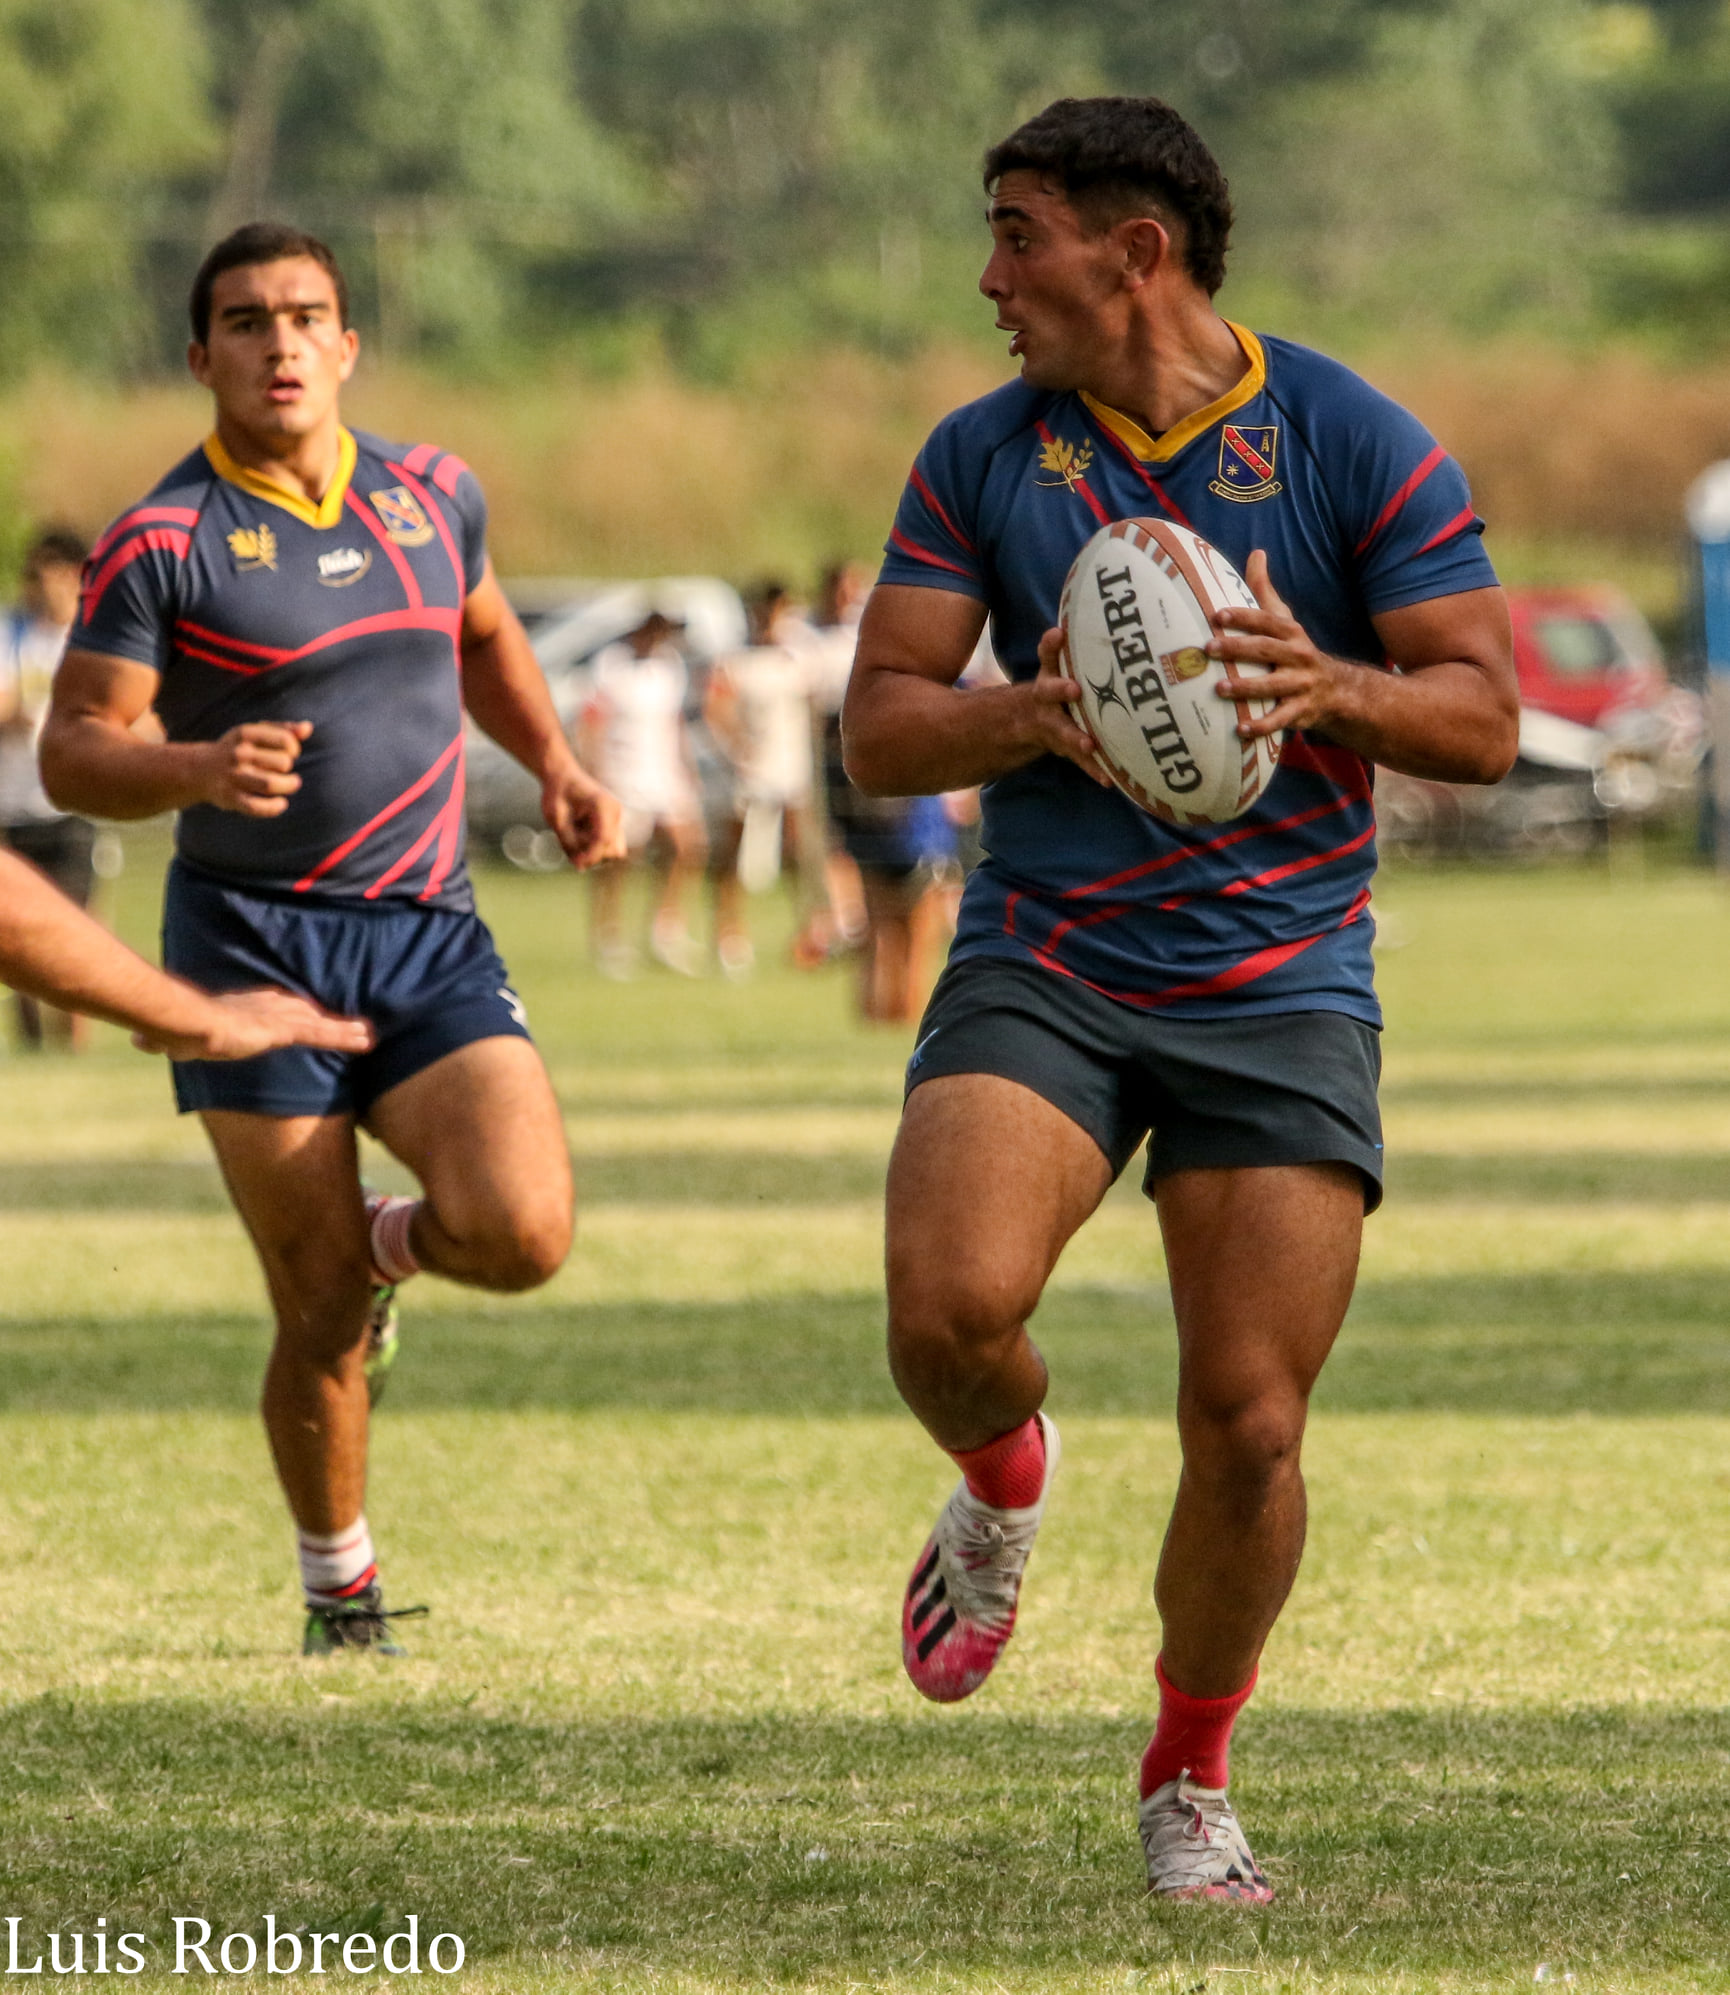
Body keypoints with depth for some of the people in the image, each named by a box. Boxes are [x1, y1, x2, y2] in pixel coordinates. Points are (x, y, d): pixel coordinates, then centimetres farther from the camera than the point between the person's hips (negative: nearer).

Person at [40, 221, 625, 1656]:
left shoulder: (434, 495, 8)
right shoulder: (162, 543, -7)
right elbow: (73, 752, -9)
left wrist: (557, 768, 15)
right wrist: (197, 769, -28)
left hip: (431, 941, 3)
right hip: (254, 948, -3)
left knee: (521, 1231, -17)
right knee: (321, 1321, -4)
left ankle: (389, 1244, 20)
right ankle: (342, 1592, 20)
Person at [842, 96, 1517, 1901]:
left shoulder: (1357, 447, -2)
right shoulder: (979, 461, 5)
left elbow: (1484, 719, -2)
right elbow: (876, 733, 4)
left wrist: (1330, 687, -22)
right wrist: (1031, 715, -17)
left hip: (1280, 990, -1)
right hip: (1039, 971, 1)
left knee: (1247, 1423, -6)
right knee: (952, 1305, -24)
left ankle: (1189, 1784, 18)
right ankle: (1005, 1484, 13)